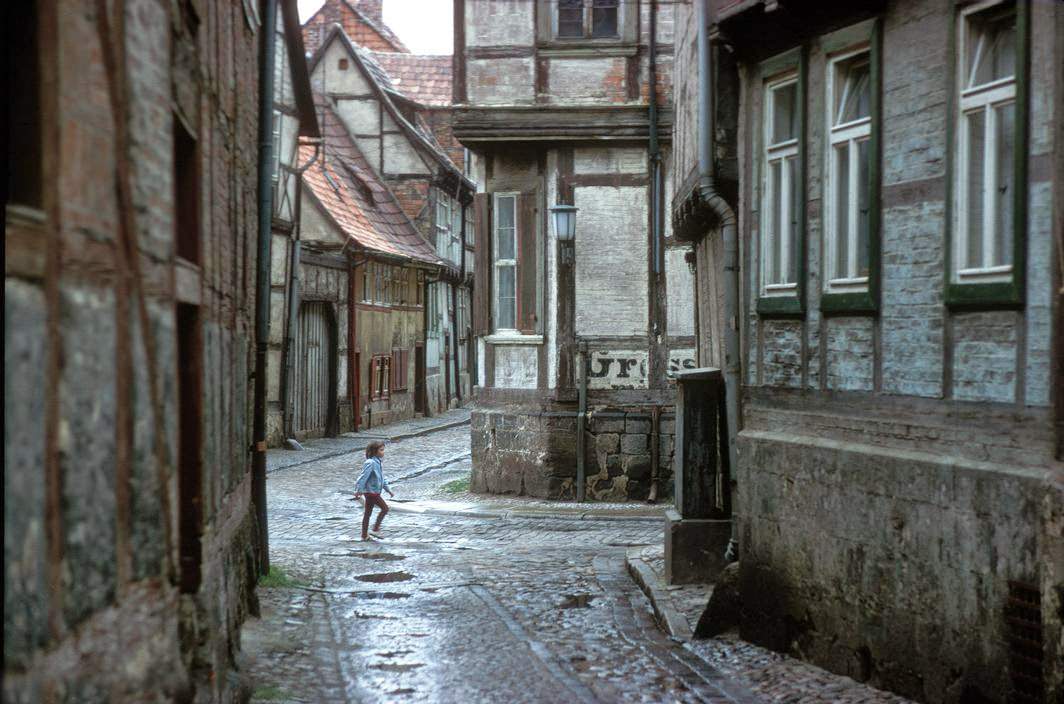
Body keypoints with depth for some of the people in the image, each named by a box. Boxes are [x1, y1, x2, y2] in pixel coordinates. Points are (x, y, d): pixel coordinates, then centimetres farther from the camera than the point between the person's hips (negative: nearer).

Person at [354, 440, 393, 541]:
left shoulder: (379, 462, 11)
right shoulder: (370, 463, -19)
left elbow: (381, 478, 20)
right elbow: (363, 477, -21)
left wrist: (388, 490, 19)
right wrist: (358, 490, -21)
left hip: (374, 491, 9)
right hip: (371, 490, -9)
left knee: (368, 513, 11)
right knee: (385, 508, -6)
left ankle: (364, 535, 17)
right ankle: (376, 529, 3)